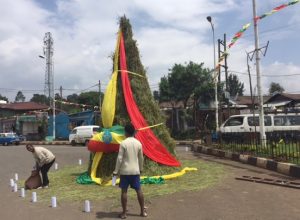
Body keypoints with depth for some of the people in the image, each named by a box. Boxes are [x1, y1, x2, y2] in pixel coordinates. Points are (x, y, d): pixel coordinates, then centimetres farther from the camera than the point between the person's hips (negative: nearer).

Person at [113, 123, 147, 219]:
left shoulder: (123, 143, -11)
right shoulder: (138, 143, 2)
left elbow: (120, 158, -12)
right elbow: (141, 158, 10)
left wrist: (116, 171, -5)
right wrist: (141, 169, 24)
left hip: (125, 171, -4)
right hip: (135, 170, 4)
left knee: (124, 191, 4)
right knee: (139, 190, 10)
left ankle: (124, 213, 9)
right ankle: (143, 211, 16)